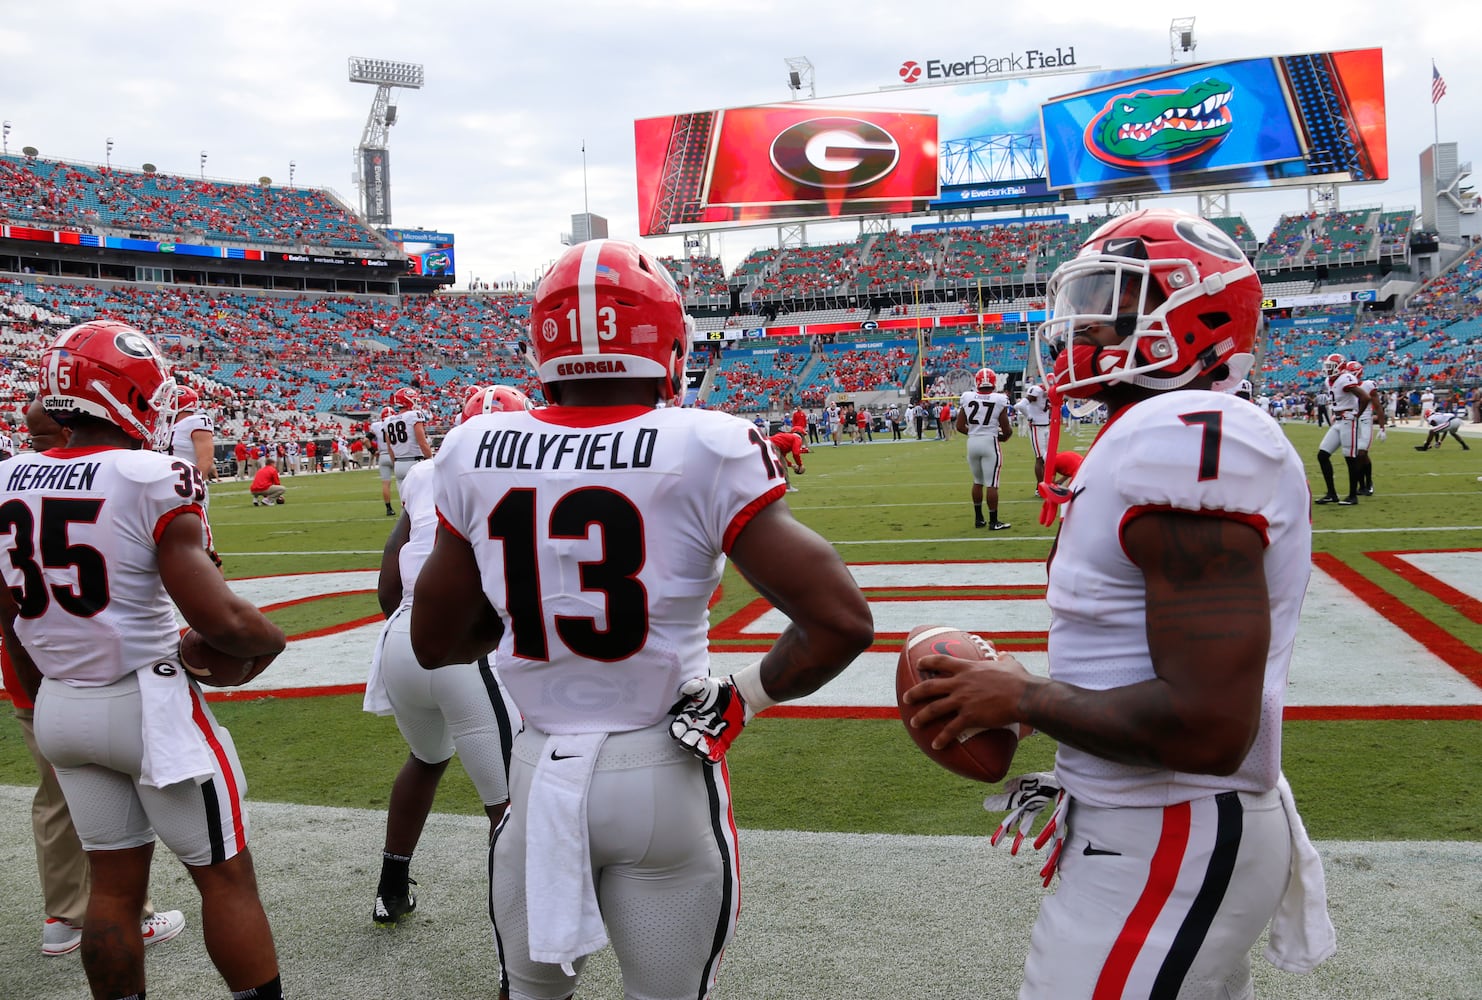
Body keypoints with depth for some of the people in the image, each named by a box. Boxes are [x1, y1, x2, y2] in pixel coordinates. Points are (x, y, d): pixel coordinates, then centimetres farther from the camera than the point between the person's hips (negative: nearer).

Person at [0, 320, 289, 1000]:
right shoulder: (153, 478, -18)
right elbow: (218, 618, -23)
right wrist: (269, 639, -2)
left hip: (60, 706, 7)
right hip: (148, 702, -6)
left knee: (114, 884, 17)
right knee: (225, 875, 7)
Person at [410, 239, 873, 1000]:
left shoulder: (474, 455, -3)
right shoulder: (705, 450, -15)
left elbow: (435, 642, 8)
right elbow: (841, 623, -18)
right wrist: (747, 696, -3)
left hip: (538, 774, 3)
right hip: (663, 774, -3)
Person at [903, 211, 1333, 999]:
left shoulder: (1191, 437, -23)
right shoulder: (1156, 435, 9)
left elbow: (1209, 727, -28)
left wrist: (1023, 698, -17)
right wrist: (1032, 690, 7)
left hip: (1166, 849, -10)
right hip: (1139, 818, 10)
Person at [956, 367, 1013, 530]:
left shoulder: (968, 398, -1)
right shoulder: (999, 400, -9)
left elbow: (959, 426, 3)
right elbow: (1006, 429, -4)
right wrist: (1005, 436, 18)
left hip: (972, 442, 4)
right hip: (990, 442, -4)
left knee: (977, 481, 17)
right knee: (991, 483, 1)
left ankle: (978, 519, 24)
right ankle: (993, 521, 5)